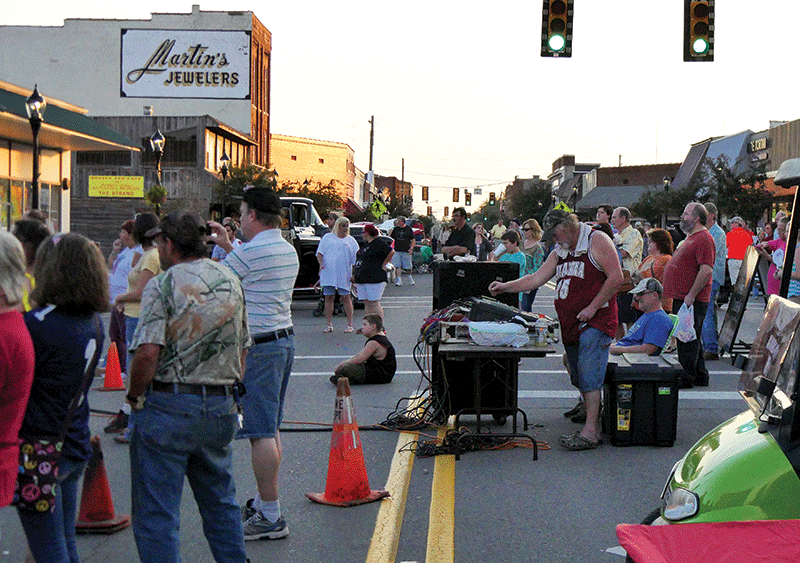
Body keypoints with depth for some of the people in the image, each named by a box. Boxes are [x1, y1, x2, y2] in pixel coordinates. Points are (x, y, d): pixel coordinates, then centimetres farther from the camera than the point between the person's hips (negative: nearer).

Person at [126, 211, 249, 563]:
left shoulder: (162, 285, -10)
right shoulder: (231, 281, 9)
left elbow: (148, 352, -20)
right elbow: (243, 348, 13)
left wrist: (135, 395, -5)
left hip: (168, 405, -6)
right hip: (221, 405, 7)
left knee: (156, 513, 2)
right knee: (220, 503, 20)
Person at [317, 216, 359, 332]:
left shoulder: (351, 240, 12)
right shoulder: (327, 238, 14)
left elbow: (356, 258, 8)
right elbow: (319, 253, 9)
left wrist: (354, 274, -2)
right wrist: (321, 264, -10)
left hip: (344, 274, -1)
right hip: (328, 273, 1)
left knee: (345, 297, -2)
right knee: (328, 298, 1)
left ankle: (350, 324, 3)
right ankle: (329, 325, 7)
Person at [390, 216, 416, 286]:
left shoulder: (409, 229, 3)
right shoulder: (396, 229, 8)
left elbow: (413, 240, 5)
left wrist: (411, 248, -6)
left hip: (406, 251, -2)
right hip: (397, 251, 2)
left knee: (408, 267, 5)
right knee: (397, 266, -7)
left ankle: (410, 277, 30)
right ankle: (399, 280, -2)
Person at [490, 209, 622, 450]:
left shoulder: (597, 241, -7)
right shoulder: (560, 251, 17)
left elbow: (616, 277, -13)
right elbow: (537, 278, 16)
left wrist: (592, 307, -15)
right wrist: (506, 286, 5)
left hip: (596, 321, -8)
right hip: (570, 323, 9)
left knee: (589, 374, -15)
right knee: (579, 378, 9)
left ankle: (589, 432, -16)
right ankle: (594, 427, 17)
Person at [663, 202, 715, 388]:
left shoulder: (703, 239, -15)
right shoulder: (691, 237, 19)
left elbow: (706, 270, -24)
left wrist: (691, 295, -24)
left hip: (691, 300, -11)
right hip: (682, 298, 11)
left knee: (688, 339, -7)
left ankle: (687, 378, -2)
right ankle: (700, 376, 24)